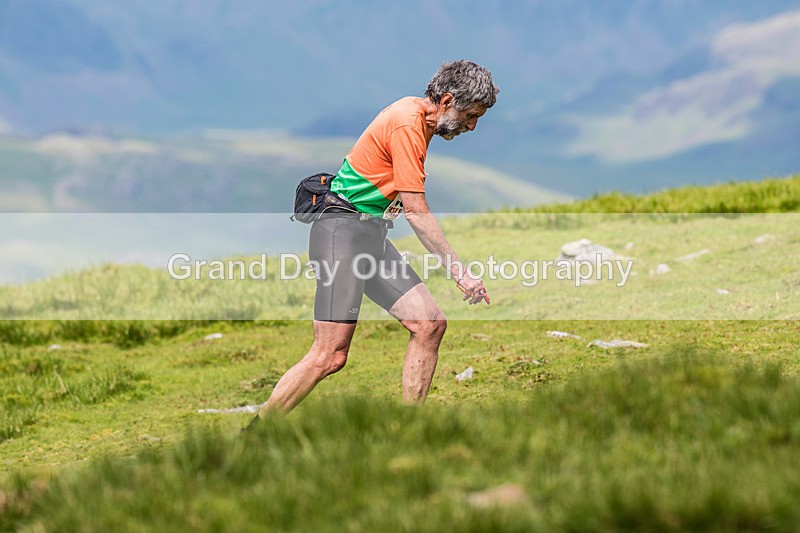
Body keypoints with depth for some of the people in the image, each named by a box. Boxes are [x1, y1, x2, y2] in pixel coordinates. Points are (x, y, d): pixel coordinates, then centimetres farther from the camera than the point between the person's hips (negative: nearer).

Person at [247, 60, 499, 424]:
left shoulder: (415, 112, 12)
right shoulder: (407, 124, -18)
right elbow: (417, 214, -19)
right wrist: (460, 272, -16)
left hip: (372, 234, 10)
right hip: (343, 229, -10)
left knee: (430, 324, -1)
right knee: (331, 356, -13)